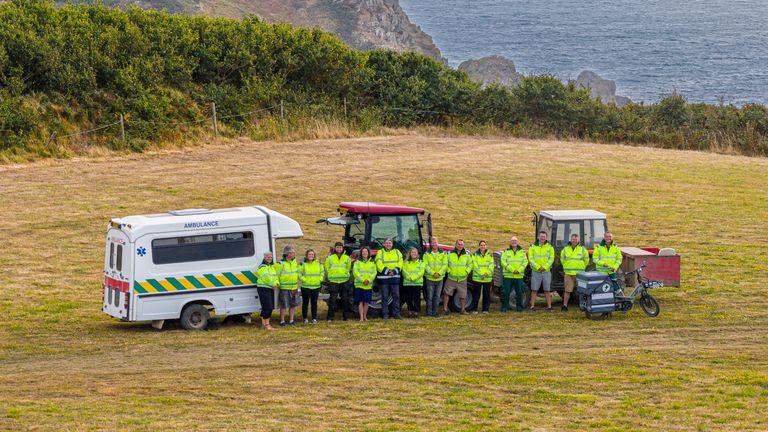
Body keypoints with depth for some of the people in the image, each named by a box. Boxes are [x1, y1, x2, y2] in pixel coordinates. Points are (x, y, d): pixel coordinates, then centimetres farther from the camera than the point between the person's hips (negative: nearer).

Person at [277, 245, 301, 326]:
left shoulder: (295, 263, 11)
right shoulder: (281, 264, -9)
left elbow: (298, 275, 17)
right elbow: (277, 276, -8)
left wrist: (299, 287, 14)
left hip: (294, 288, 6)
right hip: (284, 288, -6)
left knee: (293, 305, 9)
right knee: (283, 306, -2)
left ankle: (291, 320, 19)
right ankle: (282, 321, 6)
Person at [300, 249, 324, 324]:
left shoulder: (318, 263, 8)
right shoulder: (303, 264, -2)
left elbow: (322, 272, 19)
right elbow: (299, 273, -1)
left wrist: (320, 279, 5)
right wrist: (303, 279, -11)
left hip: (316, 286, 3)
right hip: (305, 286, -3)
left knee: (314, 303, 5)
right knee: (305, 303, 0)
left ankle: (314, 318, 11)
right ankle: (305, 318, 8)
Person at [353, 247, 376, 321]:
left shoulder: (372, 262, 10)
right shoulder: (357, 262, 2)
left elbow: (374, 273, 4)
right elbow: (355, 272, -6)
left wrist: (368, 280, -12)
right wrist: (362, 280, -16)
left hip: (368, 285, 2)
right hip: (359, 285, -2)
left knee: (366, 302, 4)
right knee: (360, 302, -4)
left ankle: (365, 316, 18)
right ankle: (361, 317, -2)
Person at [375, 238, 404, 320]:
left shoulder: (397, 252, 12)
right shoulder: (380, 253, 4)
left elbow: (400, 264, 3)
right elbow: (379, 265, -7)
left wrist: (394, 271, -14)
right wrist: (387, 271, -18)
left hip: (395, 277, 2)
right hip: (384, 277, -2)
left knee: (396, 296, 1)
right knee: (384, 297, 0)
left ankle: (396, 313, 6)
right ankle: (385, 314, 4)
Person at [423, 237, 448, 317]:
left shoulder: (443, 254, 7)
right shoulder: (427, 254, 2)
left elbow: (445, 265, 0)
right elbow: (426, 265, -6)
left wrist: (439, 273, -14)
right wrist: (433, 273, -18)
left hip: (439, 279, 2)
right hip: (430, 279, -2)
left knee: (437, 297, 5)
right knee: (430, 297, -3)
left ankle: (435, 312, 10)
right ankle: (429, 312, 2)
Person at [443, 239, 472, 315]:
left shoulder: (467, 255, 4)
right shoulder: (450, 254, -2)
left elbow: (470, 264, 15)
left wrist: (466, 272, 1)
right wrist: (449, 271, -6)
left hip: (462, 279, 1)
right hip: (451, 279, -1)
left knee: (462, 295, 6)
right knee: (446, 293, -5)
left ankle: (463, 309, 19)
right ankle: (445, 309, 4)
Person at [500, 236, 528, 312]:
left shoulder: (522, 252, 11)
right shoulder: (506, 252, 5)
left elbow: (525, 262, 4)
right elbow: (503, 262, -5)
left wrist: (519, 270, -11)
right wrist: (512, 269, -16)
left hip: (519, 276, 2)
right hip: (508, 276, -2)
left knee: (519, 292, 4)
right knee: (506, 292, -2)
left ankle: (519, 307, 13)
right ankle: (504, 307, 5)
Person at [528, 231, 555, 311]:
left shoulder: (550, 247, 7)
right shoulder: (533, 247, 4)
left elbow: (551, 258, 0)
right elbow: (530, 258, -3)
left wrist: (545, 267, -14)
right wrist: (538, 267, -16)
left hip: (546, 272, 1)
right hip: (536, 272, -1)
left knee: (547, 290, 4)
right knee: (534, 290, 0)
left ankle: (549, 306, 7)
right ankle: (532, 306, 3)